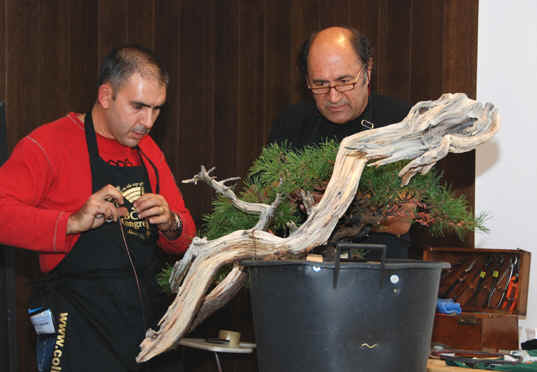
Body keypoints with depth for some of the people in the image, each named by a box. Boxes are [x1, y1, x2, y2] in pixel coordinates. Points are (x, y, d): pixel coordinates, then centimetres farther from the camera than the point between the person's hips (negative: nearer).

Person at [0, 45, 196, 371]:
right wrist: (73, 222, -28)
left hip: (142, 319, 6)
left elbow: (185, 240, 19)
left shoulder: (148, 152, 15)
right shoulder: (50, 143, -6)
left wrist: (171, 225, -5)